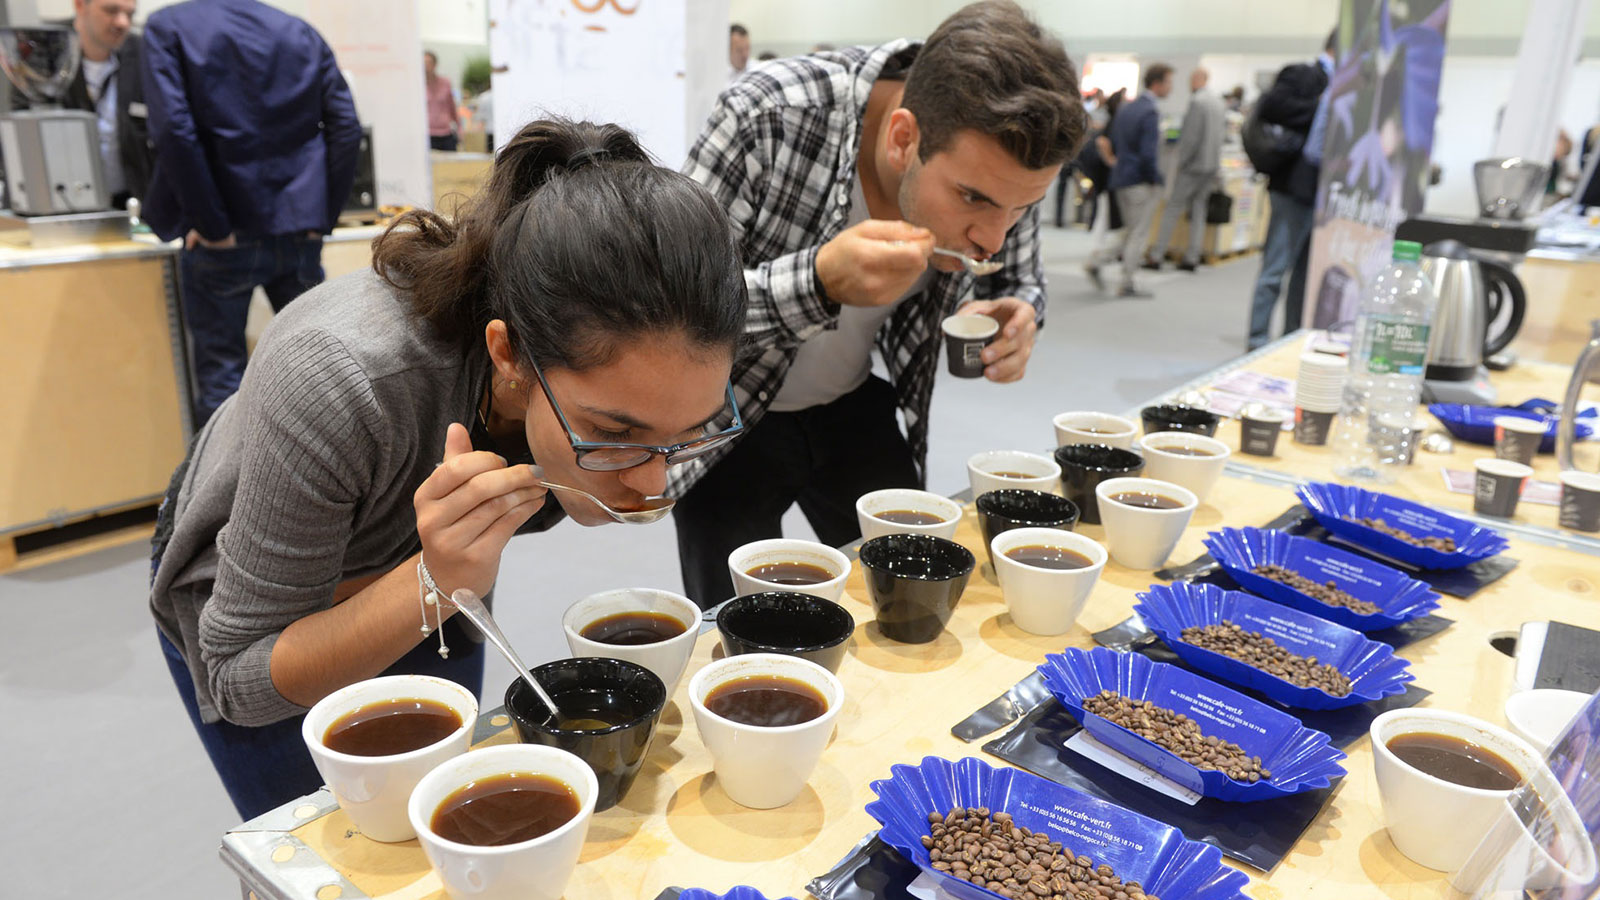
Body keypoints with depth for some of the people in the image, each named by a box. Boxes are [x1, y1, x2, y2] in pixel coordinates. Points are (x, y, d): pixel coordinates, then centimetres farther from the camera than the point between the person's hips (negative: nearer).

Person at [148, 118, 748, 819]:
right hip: (240, 599, -3)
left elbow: (588, 506, -7)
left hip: (423, 578, 4)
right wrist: (434, 584, -46)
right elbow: (241, 681, -31)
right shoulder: (337, 382, -44)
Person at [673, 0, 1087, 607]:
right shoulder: (769, 117, -31)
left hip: (854, 405, 4)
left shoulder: (1001, 162, -17)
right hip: (729, 418, -4)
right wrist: (821, 280, -44)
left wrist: (1008, 324, -22)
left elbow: (1019, 282, 2)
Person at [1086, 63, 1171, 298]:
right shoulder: (1150, 113, -17)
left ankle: (1096, 261, 7)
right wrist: (1155, 179, -10)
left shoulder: (1126, 108, 10)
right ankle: (1127, 285, 9)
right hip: (1141, 181, -8)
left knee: (1131, 231, 19)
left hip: (1121, 177, 8)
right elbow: (1148, 153, -22)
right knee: (1139, 234, 3)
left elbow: (1114, 143, 16)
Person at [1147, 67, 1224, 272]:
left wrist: (1180, 162, -12)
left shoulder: (1197, 101, -14)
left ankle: (1157, 256, -3)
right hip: (1212, 165, 7)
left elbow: (1191, 137, -19)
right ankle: (1192, 257, 9)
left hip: (1193, 164, -7)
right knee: (1198, 209, 10)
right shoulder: (1217, 102, 12)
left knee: (1173, 208, -3)